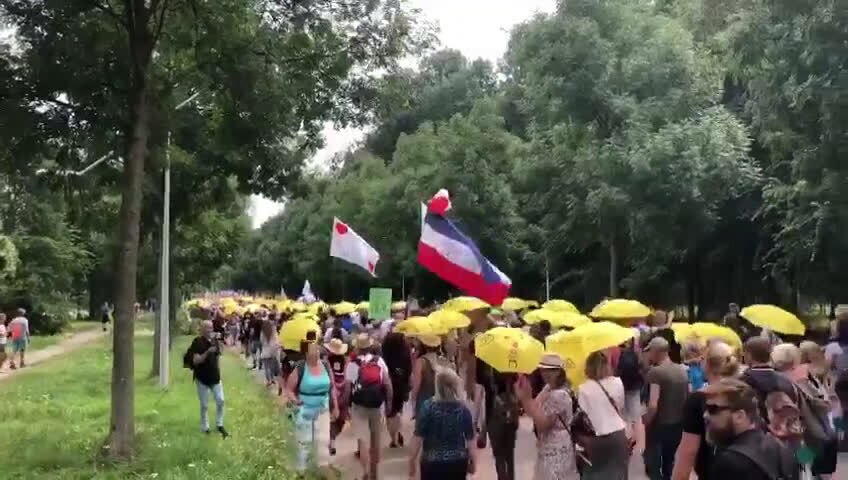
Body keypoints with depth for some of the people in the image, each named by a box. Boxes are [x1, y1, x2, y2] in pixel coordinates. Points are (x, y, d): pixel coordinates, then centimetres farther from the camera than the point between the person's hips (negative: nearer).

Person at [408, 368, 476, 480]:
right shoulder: (463, 409, -2)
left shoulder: (428, 407, -10)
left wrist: (412, 461, -2)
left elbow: (418, 437, -11)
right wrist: (473, 462, 12)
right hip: (458, 462, 3)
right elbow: (470, 439, 0)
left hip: (432, 462, -2)